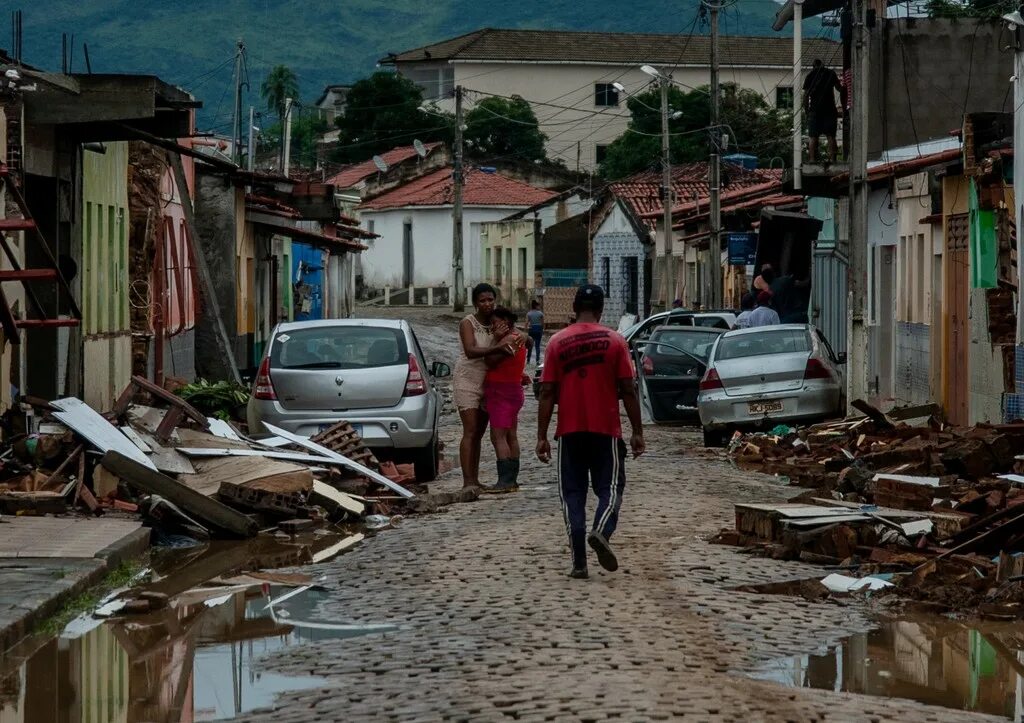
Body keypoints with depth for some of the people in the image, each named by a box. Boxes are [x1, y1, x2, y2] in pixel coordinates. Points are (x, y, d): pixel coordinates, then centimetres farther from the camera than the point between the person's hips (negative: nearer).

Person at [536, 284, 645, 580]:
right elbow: (628, 391, -2)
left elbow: (547, 393, -2)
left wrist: (542, 436, 1)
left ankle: (579, 561, -3)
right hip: (606, 429, -1)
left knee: (572, 492, 5)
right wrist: (637, 432, 4)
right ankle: (600, 532, -20)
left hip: (570, 431, 1)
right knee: (610, 487, 9)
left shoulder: (557, 343, 1)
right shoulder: (614, 341, -1)